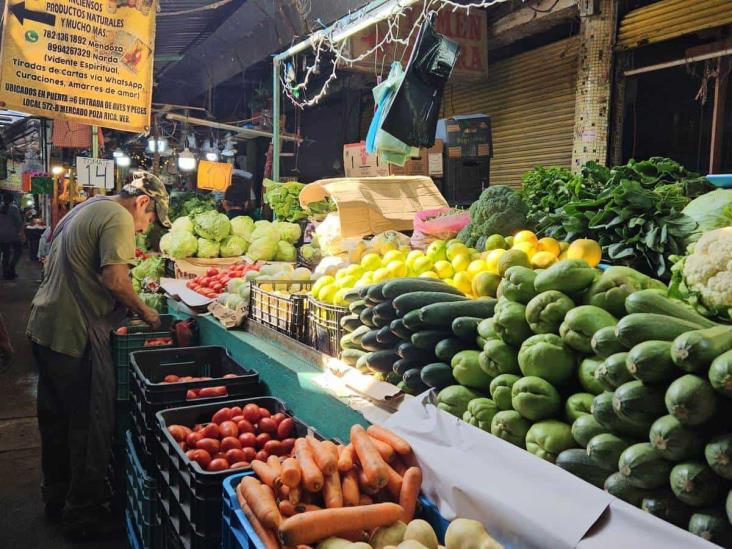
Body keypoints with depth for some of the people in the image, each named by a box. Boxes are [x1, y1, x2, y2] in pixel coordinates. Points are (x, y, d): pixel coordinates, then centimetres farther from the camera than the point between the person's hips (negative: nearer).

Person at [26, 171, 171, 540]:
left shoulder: (84, 209, 17)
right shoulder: (119, 218, -13)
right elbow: (114, 279, -25)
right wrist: (144, 311, -9)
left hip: (44, 325, 10)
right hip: (75, 335, -10)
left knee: (55, 417, 21)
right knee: (90, 425, 2)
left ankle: (56, 496, 38)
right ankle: (83, 516, 15)